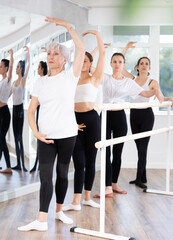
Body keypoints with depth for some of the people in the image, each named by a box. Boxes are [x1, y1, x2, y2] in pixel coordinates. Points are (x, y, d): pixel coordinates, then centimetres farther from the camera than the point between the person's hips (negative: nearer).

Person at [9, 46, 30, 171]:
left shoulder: (23, 80, -5)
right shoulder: (14, 82, 15)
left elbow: (29, 65, -15)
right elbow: (9, 94, 20)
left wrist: (28, 51, -18)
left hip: (20, 108, -8)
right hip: (14, 108, 8)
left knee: (20, 137, -10)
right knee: (16, 137, 8)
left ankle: (23, 164, -8)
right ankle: (18, 164, 12)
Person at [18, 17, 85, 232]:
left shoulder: (70, 76, 1)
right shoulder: (40, 82, 8)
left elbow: (81, 49, -12)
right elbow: (31, 111, 7)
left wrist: (67, 25, -14)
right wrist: (36, 133, -8)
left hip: (67, 134, -1)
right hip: (46, 136, 1)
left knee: (62, 173, 10)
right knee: (45, 175, -5)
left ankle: (59, 211, 27)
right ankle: (41, 220, -5)